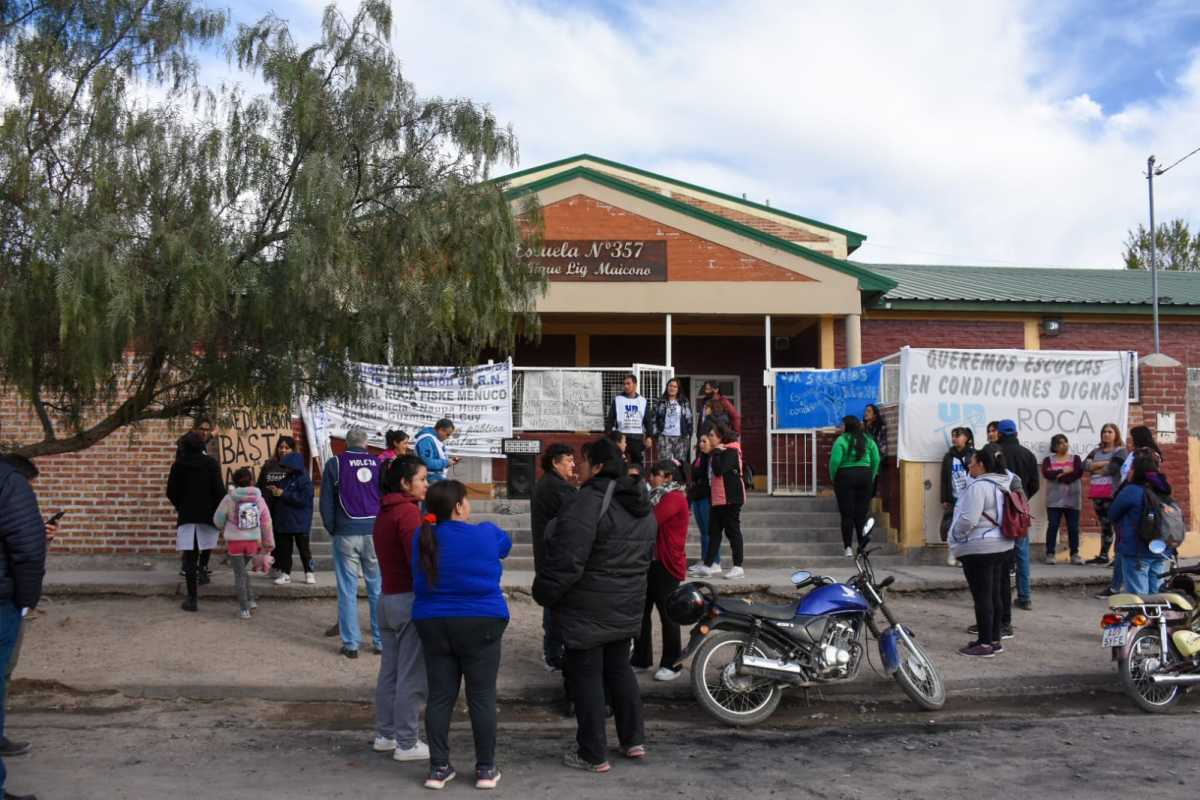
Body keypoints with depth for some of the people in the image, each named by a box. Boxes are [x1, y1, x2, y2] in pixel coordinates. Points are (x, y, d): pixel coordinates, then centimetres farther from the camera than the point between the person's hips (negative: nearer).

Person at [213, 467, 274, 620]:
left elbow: (218, 519, 0)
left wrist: (223, 529, 23)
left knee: (240, 574, 3)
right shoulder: (259, 499, 2)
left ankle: (244, 608, 2)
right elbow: (266, 523, 5)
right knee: (243, 570, 23)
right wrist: (269, 543, 14)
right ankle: (250, 600, 18)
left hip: (235, 541, -3)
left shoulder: (229, 499, -7)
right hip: (253, 540, 3)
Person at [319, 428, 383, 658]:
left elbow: (326, 502, 2)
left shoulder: (335, 463, 0)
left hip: (346, 534, -1)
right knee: (378, 588, 9)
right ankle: (381, 641, 12)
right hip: (375, 533, 2)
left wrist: (332, 530, 12)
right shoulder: (379, 463, 5)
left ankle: (350, 644, 4)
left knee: (347, 590, 4)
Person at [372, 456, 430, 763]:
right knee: (411, 676, -1)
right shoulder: (407, 512, -16)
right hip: (410, 599, -9)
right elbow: (418, 560, -20)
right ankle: (406, 744, 5)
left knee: (389, 671, 16)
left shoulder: (385, 511, 13)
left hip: (388, 597, 9)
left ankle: (385, 735, 26)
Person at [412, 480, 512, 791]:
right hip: (480, 624, -3)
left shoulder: (422, 539, -1)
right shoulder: (485, 535, -10)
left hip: (433, 624, 3)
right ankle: (486, 768, 12)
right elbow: (505, 544, 12)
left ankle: (439, 767, 14)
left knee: (440, 696, 9)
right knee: (482, 696, 5)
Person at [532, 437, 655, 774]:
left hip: (588, 610, -8)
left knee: (587, 676, 3)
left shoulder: (589, 502, -22)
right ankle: (634, 740, 26)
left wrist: (543, 593, -10)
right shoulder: (643, 507, 7)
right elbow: (648, 556, 16)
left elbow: (567, 560, -24)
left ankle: (593, 754, 10)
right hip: (627, 607, 8)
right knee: (619, 668, 21)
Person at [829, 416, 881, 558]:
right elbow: (876, 460, 2)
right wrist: (871, 477, 11)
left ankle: (848, 547, -2)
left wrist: (833, 477, -2)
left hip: (845, 477, -4)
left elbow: (835, 461, -16)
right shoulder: (868, 440, 7)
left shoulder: (841, 440, -7)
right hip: (865, 477, 4)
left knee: (847, 514, 1)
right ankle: (862, 546, 8)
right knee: (862, 513, 7)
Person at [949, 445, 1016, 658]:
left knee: (982, 596, -4)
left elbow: (968, 520, -24)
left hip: (979, 549, -10)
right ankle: (995, 639, 21)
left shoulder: (978, 487, -19)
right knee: (995, 594, 14)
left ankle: (985, 644, -1)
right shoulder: (1002, 485, 11)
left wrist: (955, 538, -7)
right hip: (1001, 545, 10)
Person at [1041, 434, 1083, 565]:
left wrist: (1058, 476, -13)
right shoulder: (1048, 459, 8)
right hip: (1054, 500, -1)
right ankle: (1050, 554, 0)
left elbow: (1079, 473, -10)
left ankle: (1075, 554, 10)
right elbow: (1046, 473, -10)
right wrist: (1063, 471, -14)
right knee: (1052, 526, -5)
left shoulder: (1075, 458, 8)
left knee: (1073, 527, 2)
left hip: (1072, 499, 1)